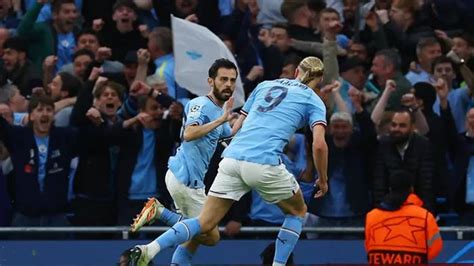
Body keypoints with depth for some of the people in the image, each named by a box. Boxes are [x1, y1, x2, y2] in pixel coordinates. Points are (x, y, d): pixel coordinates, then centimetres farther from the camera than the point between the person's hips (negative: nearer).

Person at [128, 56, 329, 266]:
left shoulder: (264, 85, 25)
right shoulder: (314, 101, 12)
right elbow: (319, 144, -2)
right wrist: (323, 180, 11)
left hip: (232, 158, 4)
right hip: (265, 163, -4)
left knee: (205, 223, 3)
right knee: (297, 212, 23)